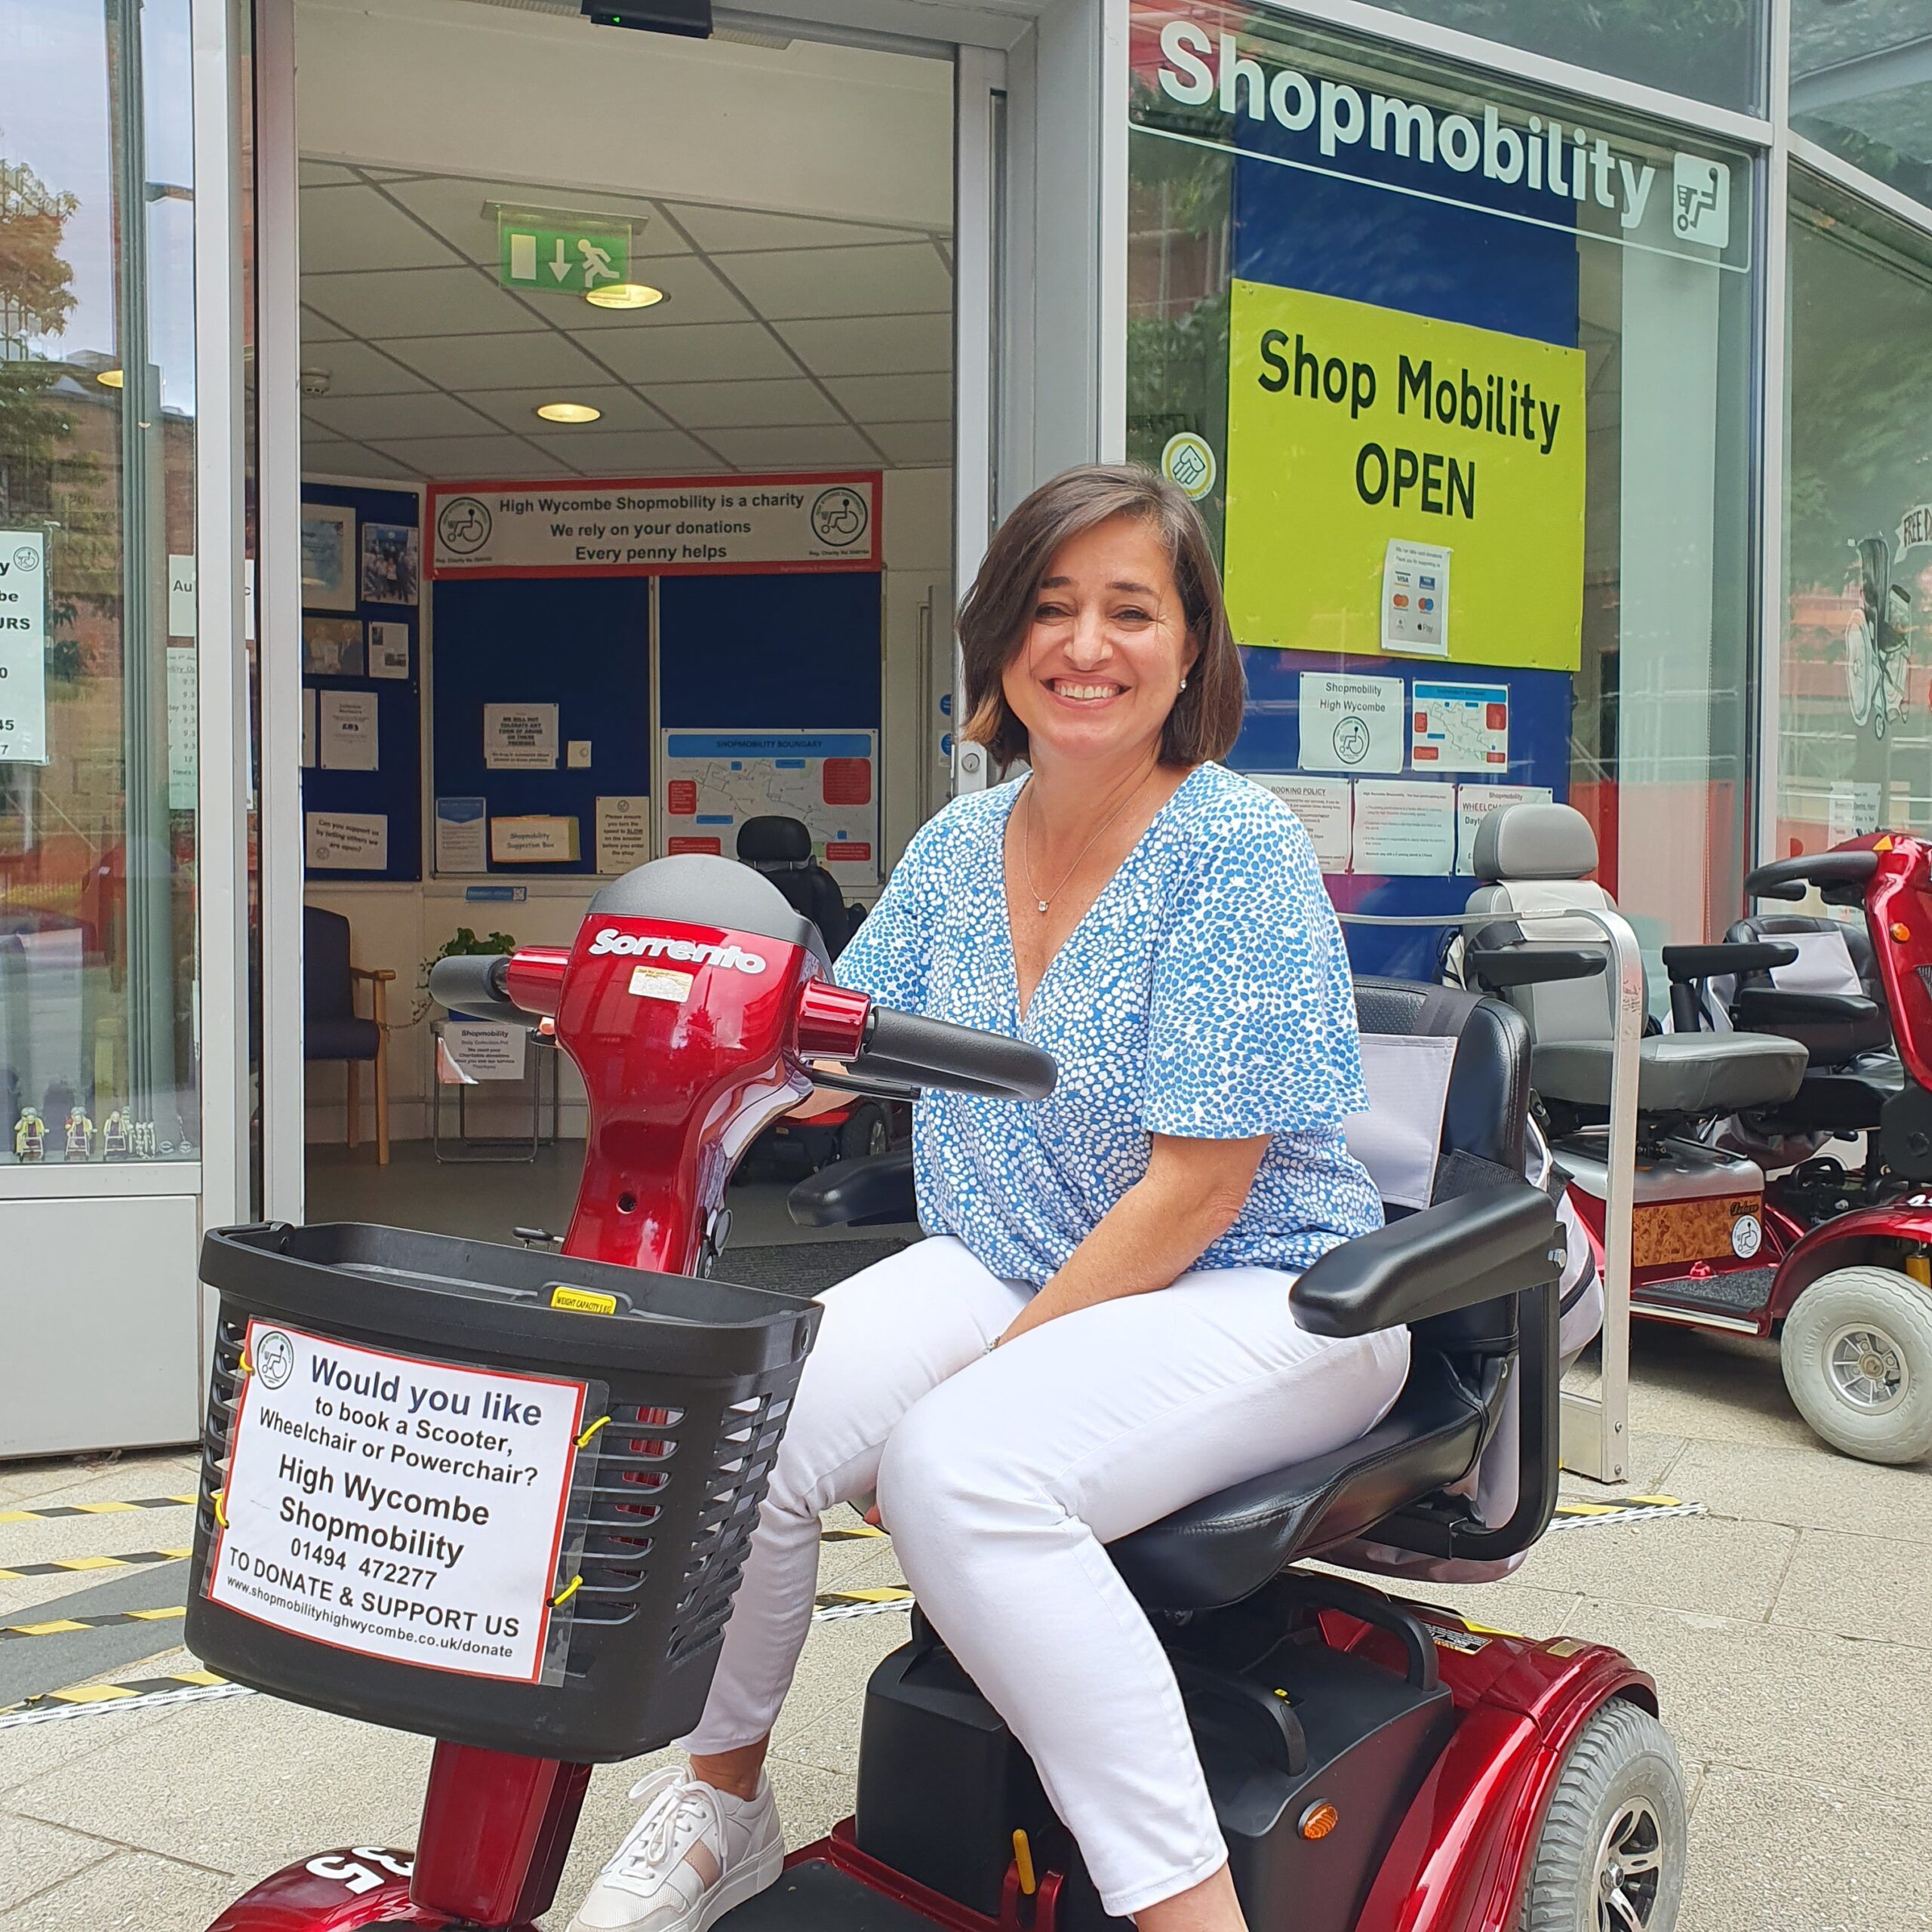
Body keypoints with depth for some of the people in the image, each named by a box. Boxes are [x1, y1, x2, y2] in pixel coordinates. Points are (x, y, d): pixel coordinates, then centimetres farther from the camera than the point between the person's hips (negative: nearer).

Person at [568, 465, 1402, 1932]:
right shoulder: (959, 845, 8)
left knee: (965, 1465, -32)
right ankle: (723, 1799, 8)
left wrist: (995, 1366, -19)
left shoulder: (1238, 847, -13)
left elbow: (1198, 1187, -17)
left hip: (1260, 1294, -5)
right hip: (1007, 1266, 6)